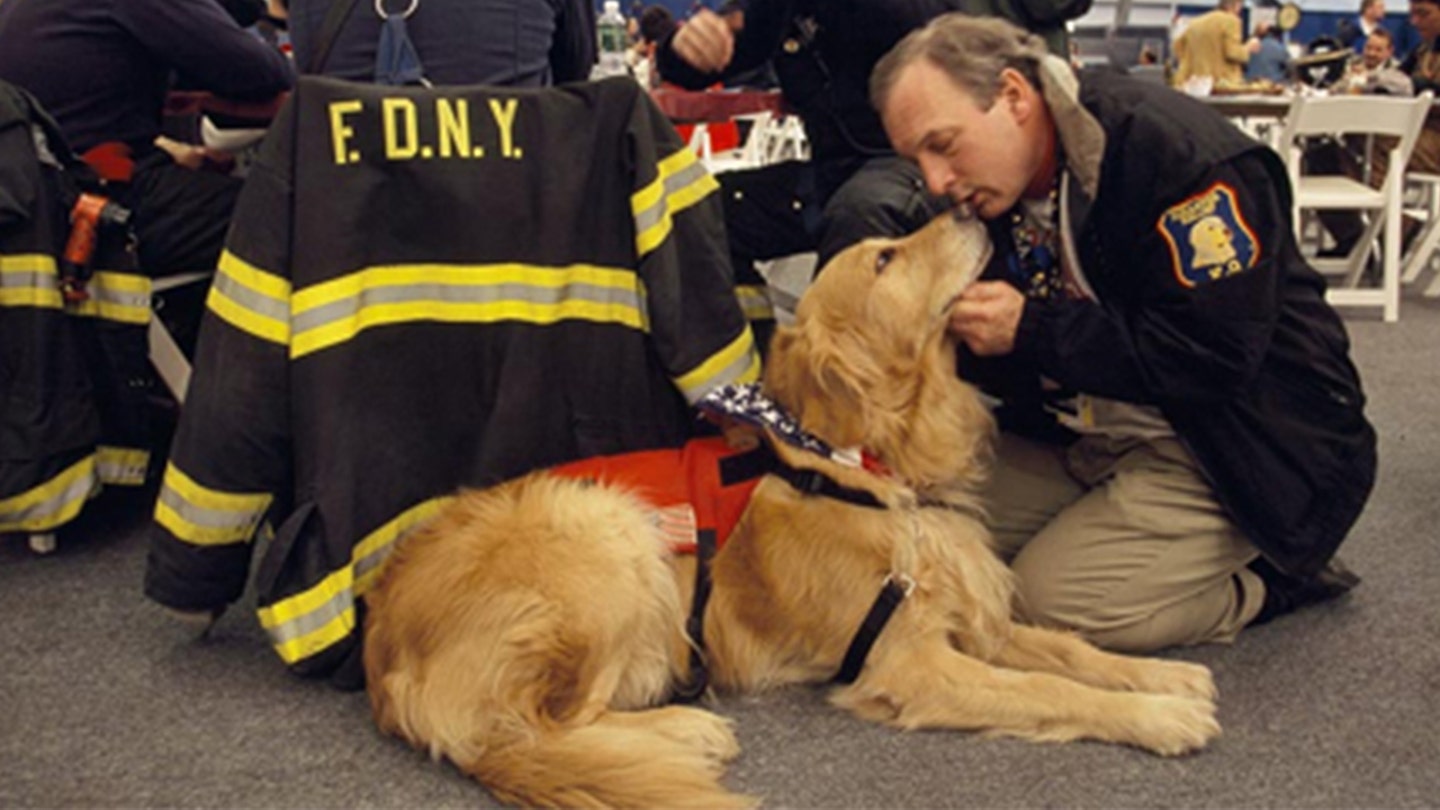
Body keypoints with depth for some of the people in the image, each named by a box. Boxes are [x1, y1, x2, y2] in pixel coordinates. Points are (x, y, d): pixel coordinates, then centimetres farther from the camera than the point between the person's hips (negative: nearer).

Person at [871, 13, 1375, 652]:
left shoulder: (1181, 153, -23)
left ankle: (1272, 580, 3)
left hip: (1242, 451, -8)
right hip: (1090, 435, 8)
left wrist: (1031, 329, -26)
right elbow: (1002, 370, 6)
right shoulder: (994, 191, 1)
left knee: (1047, 600, -19)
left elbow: (1211, 359, -27)